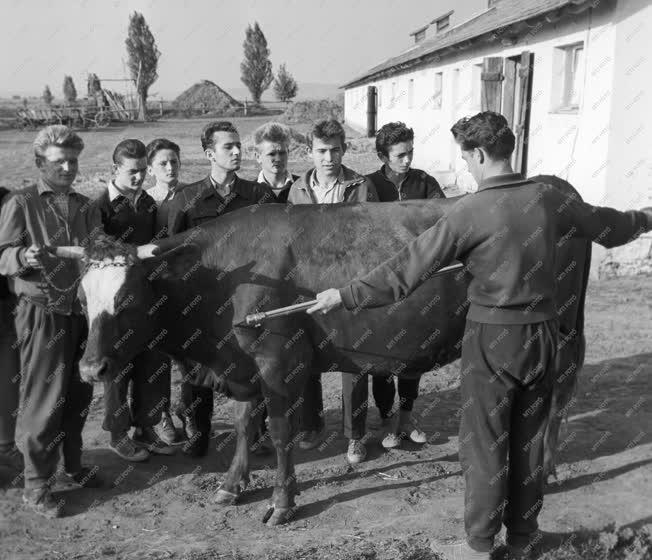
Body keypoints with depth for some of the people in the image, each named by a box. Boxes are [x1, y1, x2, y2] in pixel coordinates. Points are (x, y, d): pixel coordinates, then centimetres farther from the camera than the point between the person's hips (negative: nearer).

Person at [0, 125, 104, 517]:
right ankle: (36, 485, 12)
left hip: (82, 310, 5)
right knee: (44, 399, -1)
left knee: (79, 393, 13)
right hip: (42, 313, -5)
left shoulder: (85, 206, 12)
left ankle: (73, 464, 32)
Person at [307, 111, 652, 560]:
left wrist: (347, 295, -10)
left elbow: (410, 266, -16)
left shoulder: (471, 211, -16)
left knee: (485, 442, 9)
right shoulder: (548, 198, -1)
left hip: (493, 337, -5)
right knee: (529, 439, 17)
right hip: (542, 332, 5)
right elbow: (607, 225, 16)